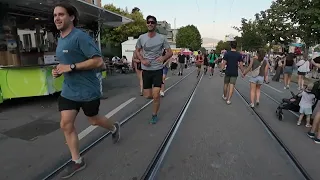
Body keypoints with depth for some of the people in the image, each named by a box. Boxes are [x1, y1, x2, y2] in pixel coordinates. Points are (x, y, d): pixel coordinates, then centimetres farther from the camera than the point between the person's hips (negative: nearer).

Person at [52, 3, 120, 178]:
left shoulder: (80, 37, -17)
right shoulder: (60, 40, 11)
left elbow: (98, 61, -23)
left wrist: (71, 67, -23)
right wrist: (58, 70, 4)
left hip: (87, 90, -7)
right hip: (68, 91, 8)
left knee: (93, 120, 13)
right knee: (66, 125, 4)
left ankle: (114, 128, 45)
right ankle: (77, 161, 19)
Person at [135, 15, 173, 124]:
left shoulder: (161, 38, -5)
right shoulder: (141, 38, 0)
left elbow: (170, 52, 0)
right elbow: (137, 51, 14)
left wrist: (163, 58, -22)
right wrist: (142, 60, -6)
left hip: (158, 69, -2)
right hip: (146, 70, 2)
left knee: (156, 95, -8)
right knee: (147, 96, 5)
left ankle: (154, 115, 15)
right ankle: (157, 93, 41)